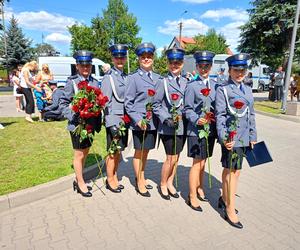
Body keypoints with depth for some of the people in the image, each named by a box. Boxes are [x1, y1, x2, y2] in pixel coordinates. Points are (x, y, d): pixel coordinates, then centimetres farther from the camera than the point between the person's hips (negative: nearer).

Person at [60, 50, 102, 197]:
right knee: (79, 154, 7)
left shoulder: (95, 82, 6)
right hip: (77, 125, -5)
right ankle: (81, 183, 24)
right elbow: (63, 103, -5)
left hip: (91, 124, 5)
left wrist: (98, 123, 6)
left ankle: (78, 180, 34)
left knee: (85, 153, 16)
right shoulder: (72, 82, -7)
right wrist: (73, 117, -17)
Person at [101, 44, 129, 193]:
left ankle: (115, 178, 30)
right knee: (113, 152, 3)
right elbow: (106, 103, -13)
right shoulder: (108, 77, -8)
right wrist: (112, 125, -18)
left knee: (119, 150, 14)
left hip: (125, 119, 6)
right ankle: (110, 180, 21)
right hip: (114, 120, -6)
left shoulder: (126, 77, 12)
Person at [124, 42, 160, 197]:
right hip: (139, 122, -5)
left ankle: (141, 178, 34)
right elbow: (128, 102, -7)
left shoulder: (158, 78, 9)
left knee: (146, 151, 16)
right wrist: (138, 120, -17)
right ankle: (139, 182, 24)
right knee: (139, 152, 8)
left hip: (153, 122, 5)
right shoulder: (133, 78, -6)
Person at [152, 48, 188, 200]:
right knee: (171, 158, 0)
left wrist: (182, 116, -1)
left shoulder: (186, 82, 9)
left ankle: (170, 183, 32)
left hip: (182, 125, 5)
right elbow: (156, 105, -7)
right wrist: (166, 119, -17)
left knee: (176, 157, 14)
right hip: (168, 126, -5)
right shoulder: (163, 82, -6)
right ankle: (163, 185, 23)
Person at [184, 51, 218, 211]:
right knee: (197, 164, 1)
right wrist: (197, 120, -23)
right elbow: (187, 109, -8)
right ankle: (192, 197, 16)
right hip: (196, 130, -5)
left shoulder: (215, 85, 10)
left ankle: (199, 189, 35)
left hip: (211, 129, 5)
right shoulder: (192, 86, -6)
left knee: (203, 163, 17)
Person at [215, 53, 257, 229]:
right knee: (234, 171, -3)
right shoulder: (223, 90, -5)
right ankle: (230, 210, 10)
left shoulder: (248, 90, 14)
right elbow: (220, 115, -12)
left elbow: (251, 115, 16)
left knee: (229, 170, 17)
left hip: (244, 137, 6)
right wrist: (223, 138, -20)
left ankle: (224, 199, 34)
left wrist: (253, 137, 14)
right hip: (231, 137, -6)